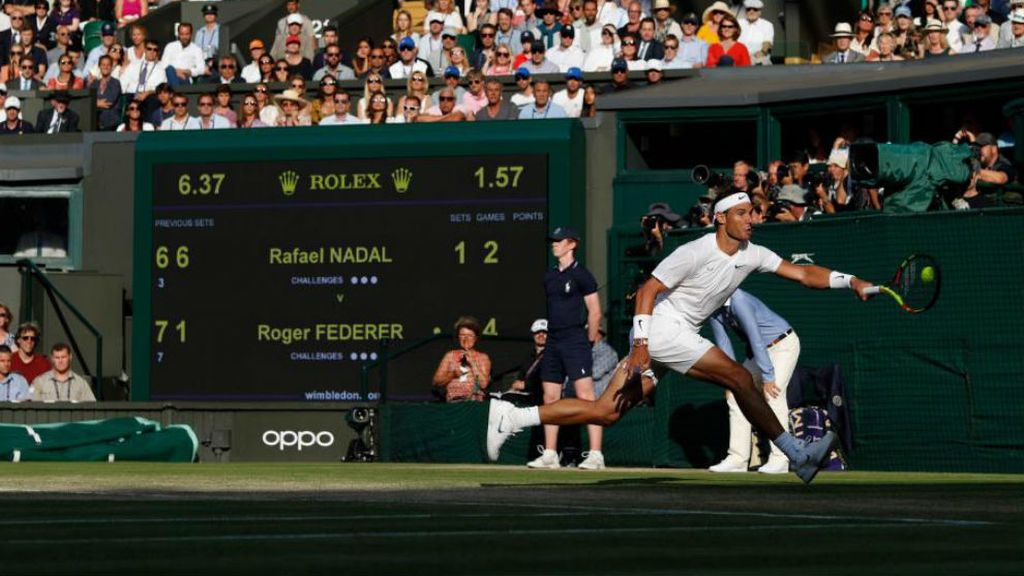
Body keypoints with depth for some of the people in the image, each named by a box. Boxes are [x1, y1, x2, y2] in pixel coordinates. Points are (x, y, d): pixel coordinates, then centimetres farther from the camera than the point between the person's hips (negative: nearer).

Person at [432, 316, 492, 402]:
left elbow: (484, 384, -3)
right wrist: (452, 375, -7)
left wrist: (472, 363, -3)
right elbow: (436, 382, 9)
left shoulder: (483, 357, 11)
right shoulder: (450, 356, 15)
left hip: (475, 402, -1)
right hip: (453, 402, 1)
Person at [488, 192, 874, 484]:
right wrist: (641, 344, -23)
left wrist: (849, 281, -7)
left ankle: (510, 418, 1)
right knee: (740, 378, -15)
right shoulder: (696, 253, -15)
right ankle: (798, 455, -11)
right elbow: (648, 290, -15)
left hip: (679, 335, 9)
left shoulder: (752, 255, 8)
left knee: (607, 412, 2)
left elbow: (802, 273, 7)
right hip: (661, 327, -9)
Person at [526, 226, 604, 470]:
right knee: (550, 398, 8)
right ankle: (550, 455, 13)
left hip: (575, 342, -8)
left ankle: (596, 455, -18)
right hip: (553, 344, 8)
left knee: (585, 396, -14)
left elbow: (595, 313, -7)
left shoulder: (581, 275, -6)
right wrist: (552, 336, 15)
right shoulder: (550, 276, 15)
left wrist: (587, 343, -3)